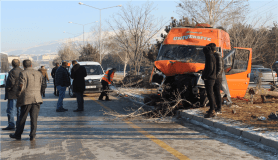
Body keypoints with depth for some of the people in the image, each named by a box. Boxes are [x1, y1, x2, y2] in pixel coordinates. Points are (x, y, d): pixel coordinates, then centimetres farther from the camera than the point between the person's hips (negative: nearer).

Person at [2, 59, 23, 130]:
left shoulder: (13, 72, -14)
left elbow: (11, 82, -21)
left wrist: (7, 89, -7)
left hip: (13, 94, -8)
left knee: (10, 110, -2)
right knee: (19, 110, 13)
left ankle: (11, 125, -3)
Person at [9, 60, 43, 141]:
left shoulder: (23, 73, -5)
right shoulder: (39, 73, 9)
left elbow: (21, 86, -11)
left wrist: (18, 94, 6)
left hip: (26, 98, -3)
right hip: (37, 98, 3)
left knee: (23, 118, 6)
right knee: (34, 118, 4)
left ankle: (18, 134, 18)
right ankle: (32, 135, 3)